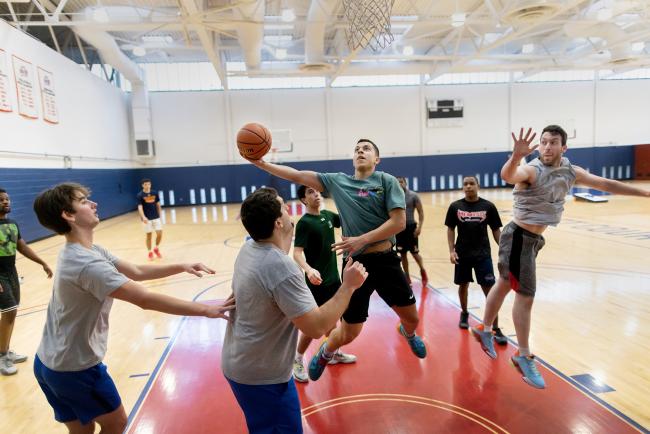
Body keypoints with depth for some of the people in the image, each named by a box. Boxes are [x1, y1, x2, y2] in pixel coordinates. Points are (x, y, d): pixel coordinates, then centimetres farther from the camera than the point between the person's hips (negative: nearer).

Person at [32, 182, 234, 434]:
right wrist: (205, 309, -30)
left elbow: (136, 272, 5)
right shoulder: (87, 263, -30)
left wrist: (182, 267, -4)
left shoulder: (86, 252, 2)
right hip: (75, 367, -9)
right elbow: (145, 300, -33)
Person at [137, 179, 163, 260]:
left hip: (156, 217, 3)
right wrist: (143, 217, -29)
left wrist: (160, 215, 11)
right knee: (149, 235, 4)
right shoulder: (140, 195, -8)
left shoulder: (154, 194, 5)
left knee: (160, 233, -1)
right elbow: (140, 207, -15)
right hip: (147, 219, -3)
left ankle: (156, 248, 22)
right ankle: (150, 252, 18)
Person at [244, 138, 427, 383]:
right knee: (348, 333, 5)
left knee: (411, 317, 14)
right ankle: (325, 353, 40)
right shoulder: (337, 181, 4)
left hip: (386, 261, 0)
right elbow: (297, 176, 2)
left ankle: (408, 333, 53)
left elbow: (399, 222, -11)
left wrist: (361, 240, -18)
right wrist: (261, 163, -6)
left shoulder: (387, 181, -2)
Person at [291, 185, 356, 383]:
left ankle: (333, 352, 40)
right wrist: (308, 269, -45)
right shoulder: (304, 223, -17)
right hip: (316, 281, -7)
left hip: (333, 277, 7)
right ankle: (297, 360, 20)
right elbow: (297, 253, -26)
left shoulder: (328, 215, 3)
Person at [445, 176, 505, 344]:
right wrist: (451, 250, -4)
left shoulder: (488, 206, -3)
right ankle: (464, 313, 42)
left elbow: (496, 230, 3)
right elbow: (450, 229, 4)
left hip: (483, 254, -1)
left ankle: (496, 329, 4)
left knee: (490, 289, -4)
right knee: (463, 285, 17)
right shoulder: (455, 206, -1)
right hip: (462, 254, 2)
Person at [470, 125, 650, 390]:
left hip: (533, 239, 8)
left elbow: (606, 184, 14)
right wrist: (516, 156, -64)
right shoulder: (531, 170, -20)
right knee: (526, 296, -4)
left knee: (504, 286, 19)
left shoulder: (571, 172, 4)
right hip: (518, 237, -8)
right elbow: (507, 176, -43)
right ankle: (524, 357, 10)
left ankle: (484, 330, 35)